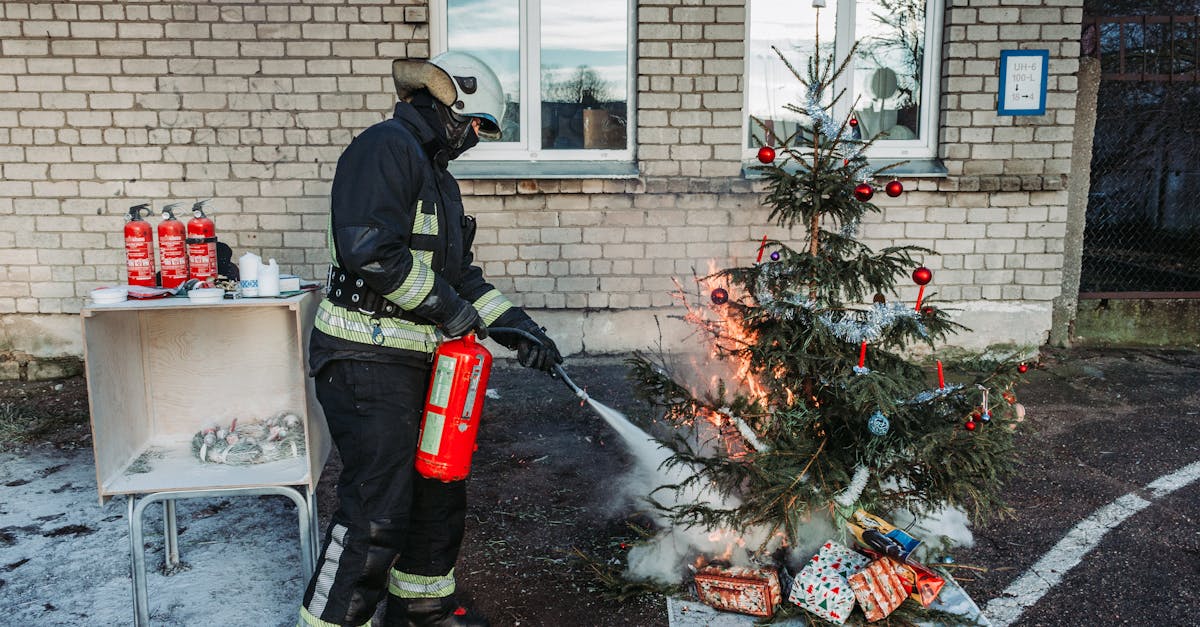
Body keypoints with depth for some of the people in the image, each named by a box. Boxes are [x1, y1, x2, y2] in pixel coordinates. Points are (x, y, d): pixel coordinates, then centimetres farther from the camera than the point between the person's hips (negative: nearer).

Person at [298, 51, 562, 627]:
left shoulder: (437, 177, 20)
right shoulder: (386, 147, -13)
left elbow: (460, 274, 20)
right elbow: (369, 249, -27)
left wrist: (515, 326, 9)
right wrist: (448, 307, -18)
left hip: (419, 361, 10)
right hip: (367, 362, -10)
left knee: (440, 486, 19)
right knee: (377, 512, -8)